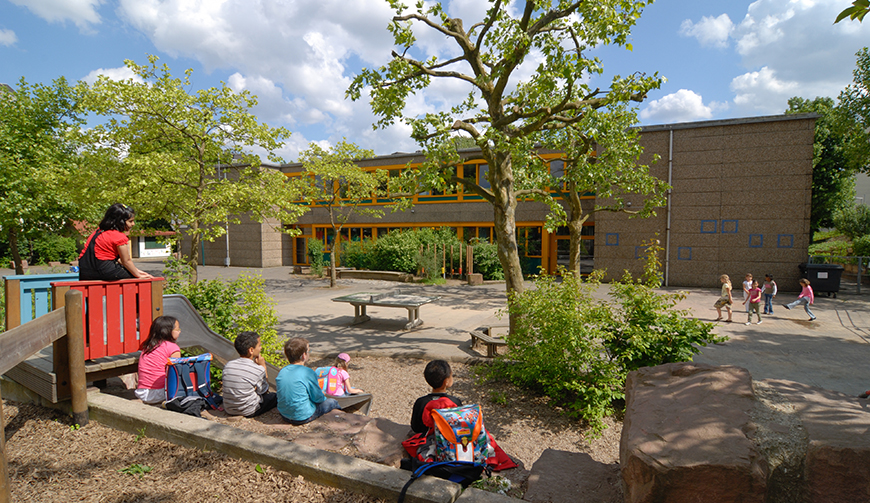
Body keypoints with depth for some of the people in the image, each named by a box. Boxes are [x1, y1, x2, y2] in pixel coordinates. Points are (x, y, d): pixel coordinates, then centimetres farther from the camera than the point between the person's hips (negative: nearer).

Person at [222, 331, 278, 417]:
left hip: (228, 410, 5)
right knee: (277, 396, 11)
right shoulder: (258, 369, -20)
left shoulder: (228, 365, -5)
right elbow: (263, 390, -2)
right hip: (249, 412, -5)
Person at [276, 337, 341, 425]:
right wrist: (323, 396, 12)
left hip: (284, 416, 7)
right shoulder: (308, 373, -22)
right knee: (332, 402, 17)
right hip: (303, 417, -7)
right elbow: (318, 398, -13)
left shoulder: (281, 372, -3)